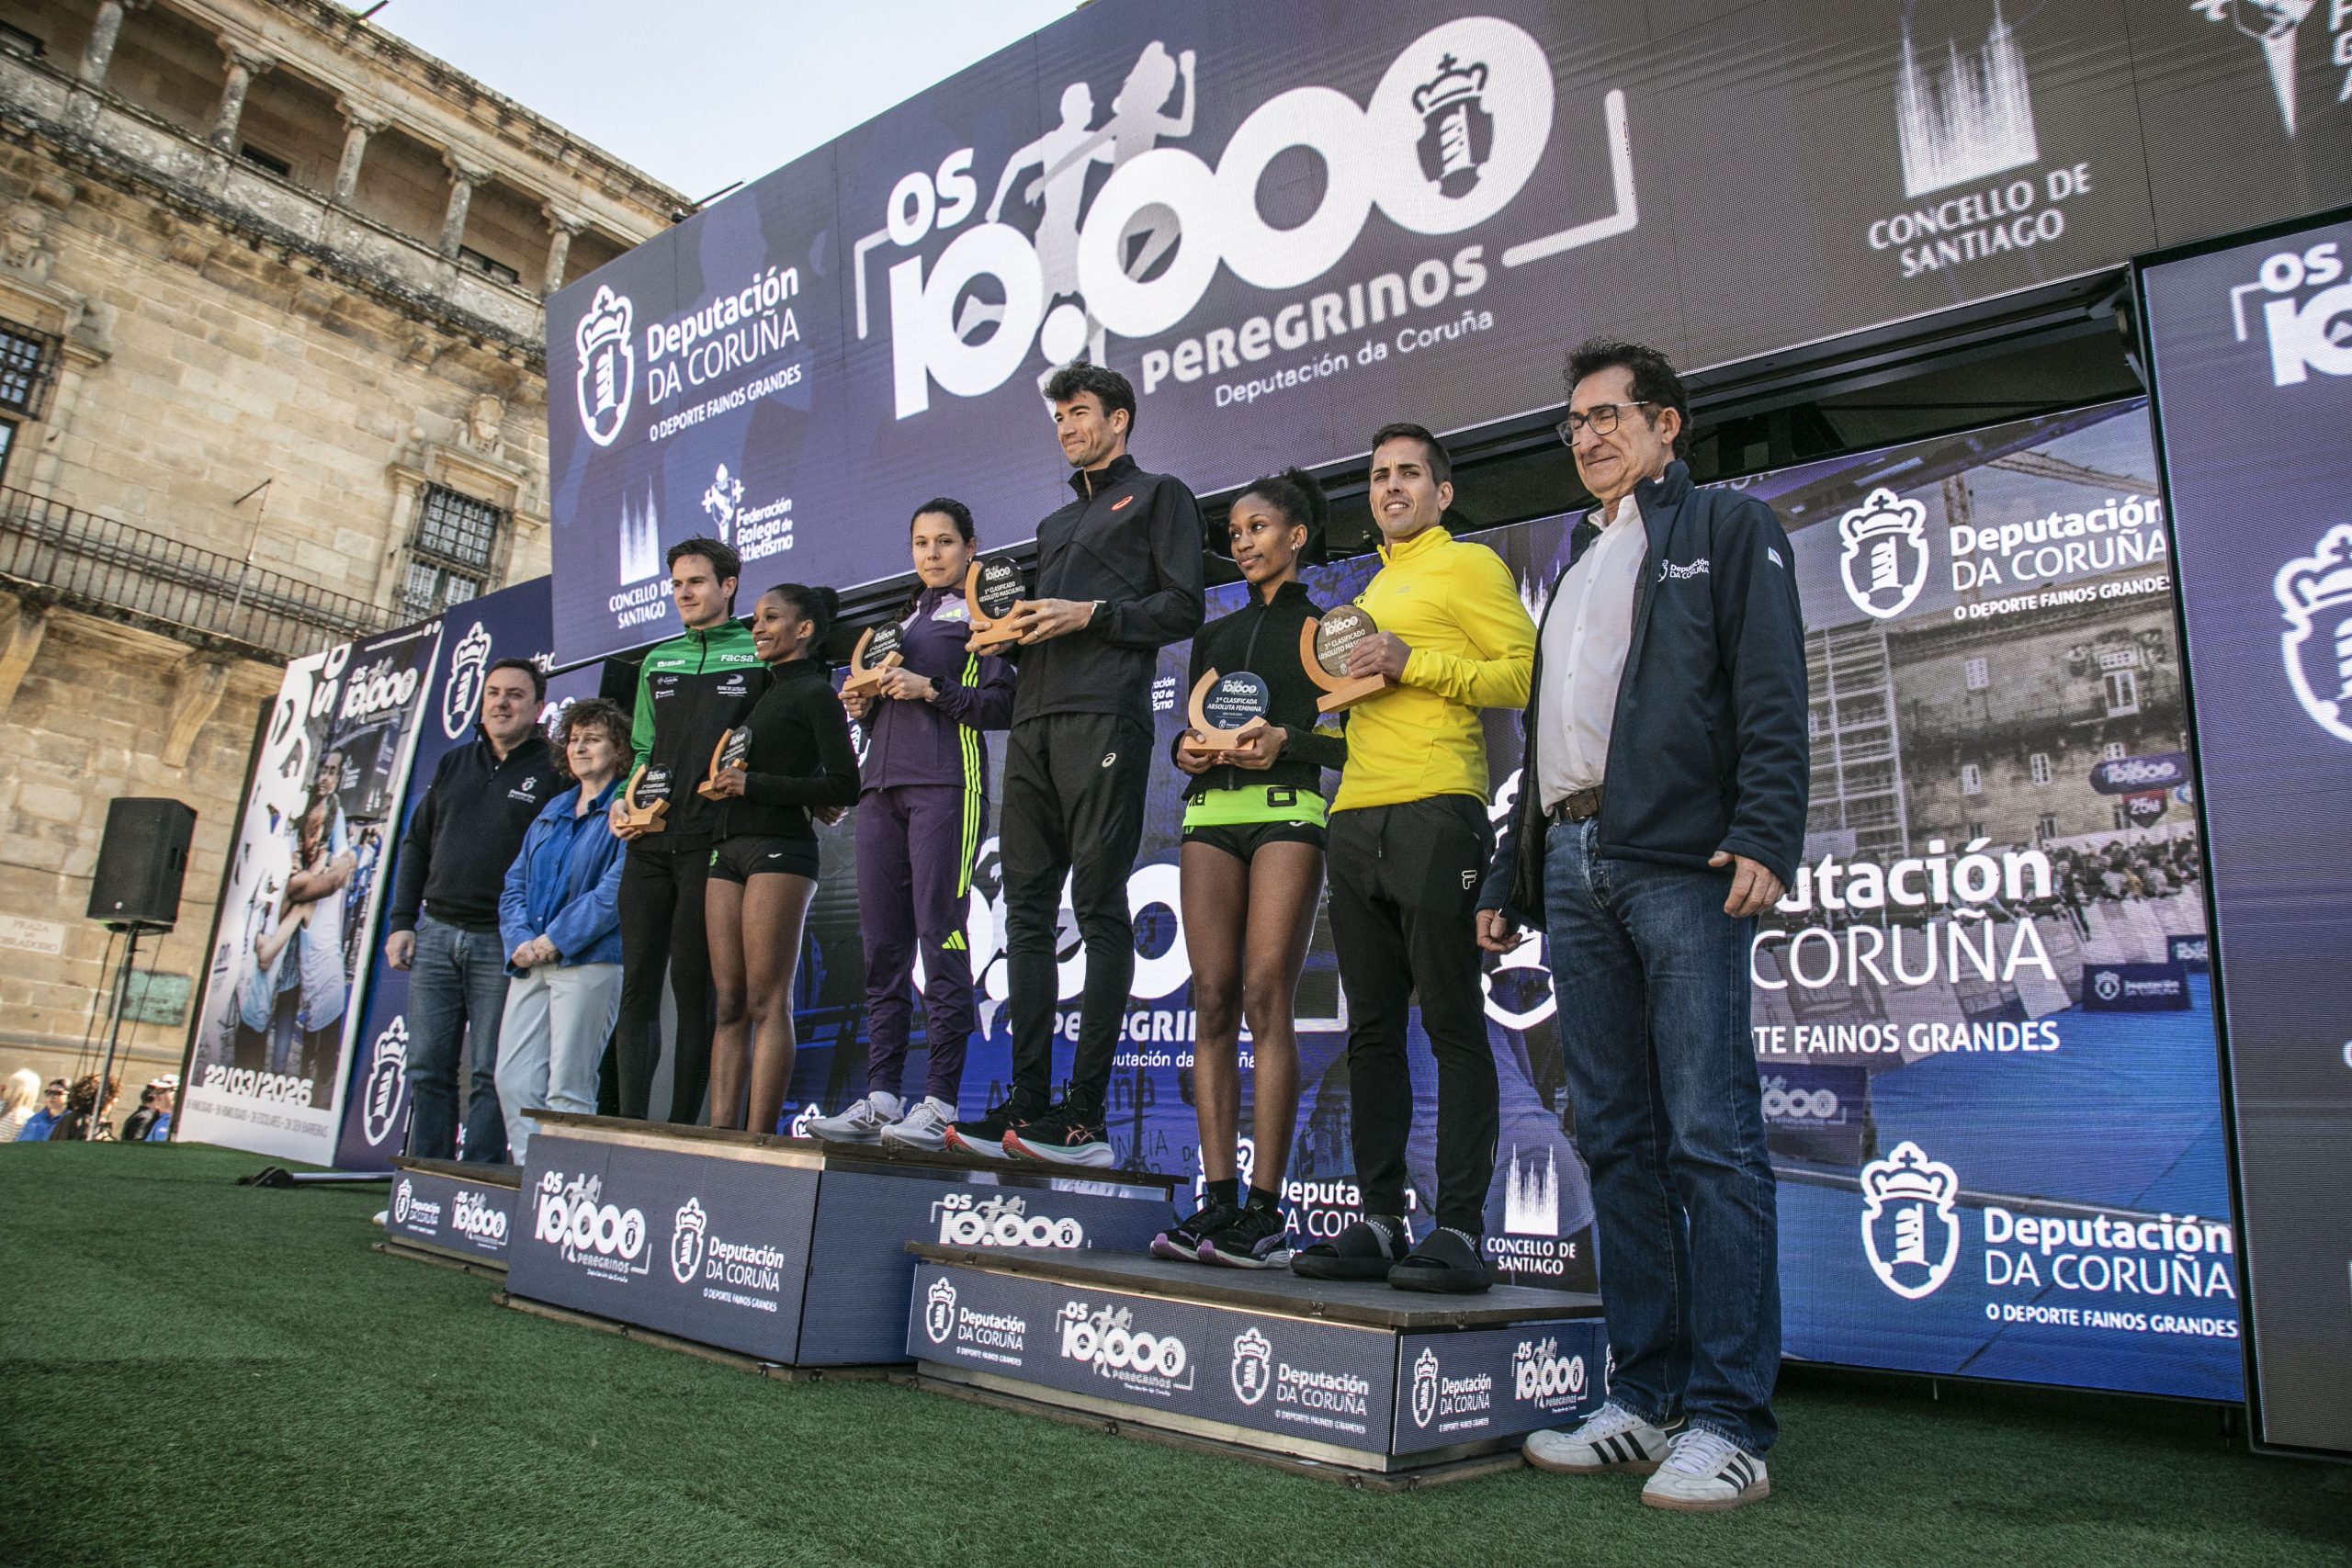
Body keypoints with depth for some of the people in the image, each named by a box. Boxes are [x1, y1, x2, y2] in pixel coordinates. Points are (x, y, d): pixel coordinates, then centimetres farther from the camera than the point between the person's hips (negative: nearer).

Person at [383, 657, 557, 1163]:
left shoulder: (552, 775, -2)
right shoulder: (453, 764, 16)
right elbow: (416, 845, 18)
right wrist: (401, 922, 10)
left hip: (502, 944, -5)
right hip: (435, 935, 6)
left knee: (490, 1072, -3)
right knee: (428, 1067, 7)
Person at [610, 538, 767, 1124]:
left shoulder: (761, 655, 5)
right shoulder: (658, 661, 21)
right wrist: (626, 802, 6)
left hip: (712, 839, -5)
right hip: (650, 840, 5)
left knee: (693, 983, -4)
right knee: (638, 981, 3)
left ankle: (683, 1126, 1)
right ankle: (631, 1124, 8)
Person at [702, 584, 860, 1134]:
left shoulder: (816, 693, 0)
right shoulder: (762, 694, 24)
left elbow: (844, 787, -10)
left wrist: (753, 784, -10)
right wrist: (724, 781, 9)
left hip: (780, 848, -8)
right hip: (729, 848, 8)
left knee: (766, 1002, -9)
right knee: (730, 1004, 3)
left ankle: (757, 1140, -9)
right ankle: (720, 1135, 2)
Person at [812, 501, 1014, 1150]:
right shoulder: (904, 619, 27)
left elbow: (1004, 702, -5)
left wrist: (932, 689, -12)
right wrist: (863, 705, 9)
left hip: (947, 785, -7)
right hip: (882, 784, 7)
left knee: (940, 937, -11)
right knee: (882, 943, 3)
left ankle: (940, 1103, -9)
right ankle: (881, 1100, 6)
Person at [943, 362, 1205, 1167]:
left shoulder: (1158, 495, 11)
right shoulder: (1054, 523, 32)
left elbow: (1181, 608, -1)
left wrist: (1089, 615, -10)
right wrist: (1006, 629, 9)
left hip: (1104, 717, -8)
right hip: (1034, 722, 8)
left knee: (1100, 910, -10)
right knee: (1028, 911, 1)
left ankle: (1085, 1114, -9)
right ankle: (1027, 1104, 4)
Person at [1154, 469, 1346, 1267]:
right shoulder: (1214, 634, 24)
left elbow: (1351, 736, 2)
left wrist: (1286, 741, -13)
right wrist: (1186, 748, 0)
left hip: (1288, 809, -4)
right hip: (1210, 811, 5)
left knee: (1265, 997, -13)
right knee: (1213, 999, -3)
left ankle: (1265, 1206, -11)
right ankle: (1217, 1196, -1)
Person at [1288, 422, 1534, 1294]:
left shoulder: (1467, 566, 5)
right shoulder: (1374, 590, 27)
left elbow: (1524, 673, -7)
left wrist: (1412, 663, -12)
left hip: (1435, 813, -8)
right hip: (1357, 819, 8)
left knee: (1452, 1026, -6)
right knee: (1372, 1029, 7)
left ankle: (1460, 1231, -1)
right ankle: (1380, 1224, 13)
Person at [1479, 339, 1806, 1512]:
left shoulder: (1727, 529, 10)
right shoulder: (1575, 562, 29)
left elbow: (1772, 692, -4)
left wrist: (1764, 837, -18)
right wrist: (1510, 879, 20)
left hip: (1679, 864, -7)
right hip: (1572, 865, 7)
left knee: (1710, 1138, -7)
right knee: (1616, 1139, 6)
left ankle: (1729, 1422, -1)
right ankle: (1643, 1398, 14)